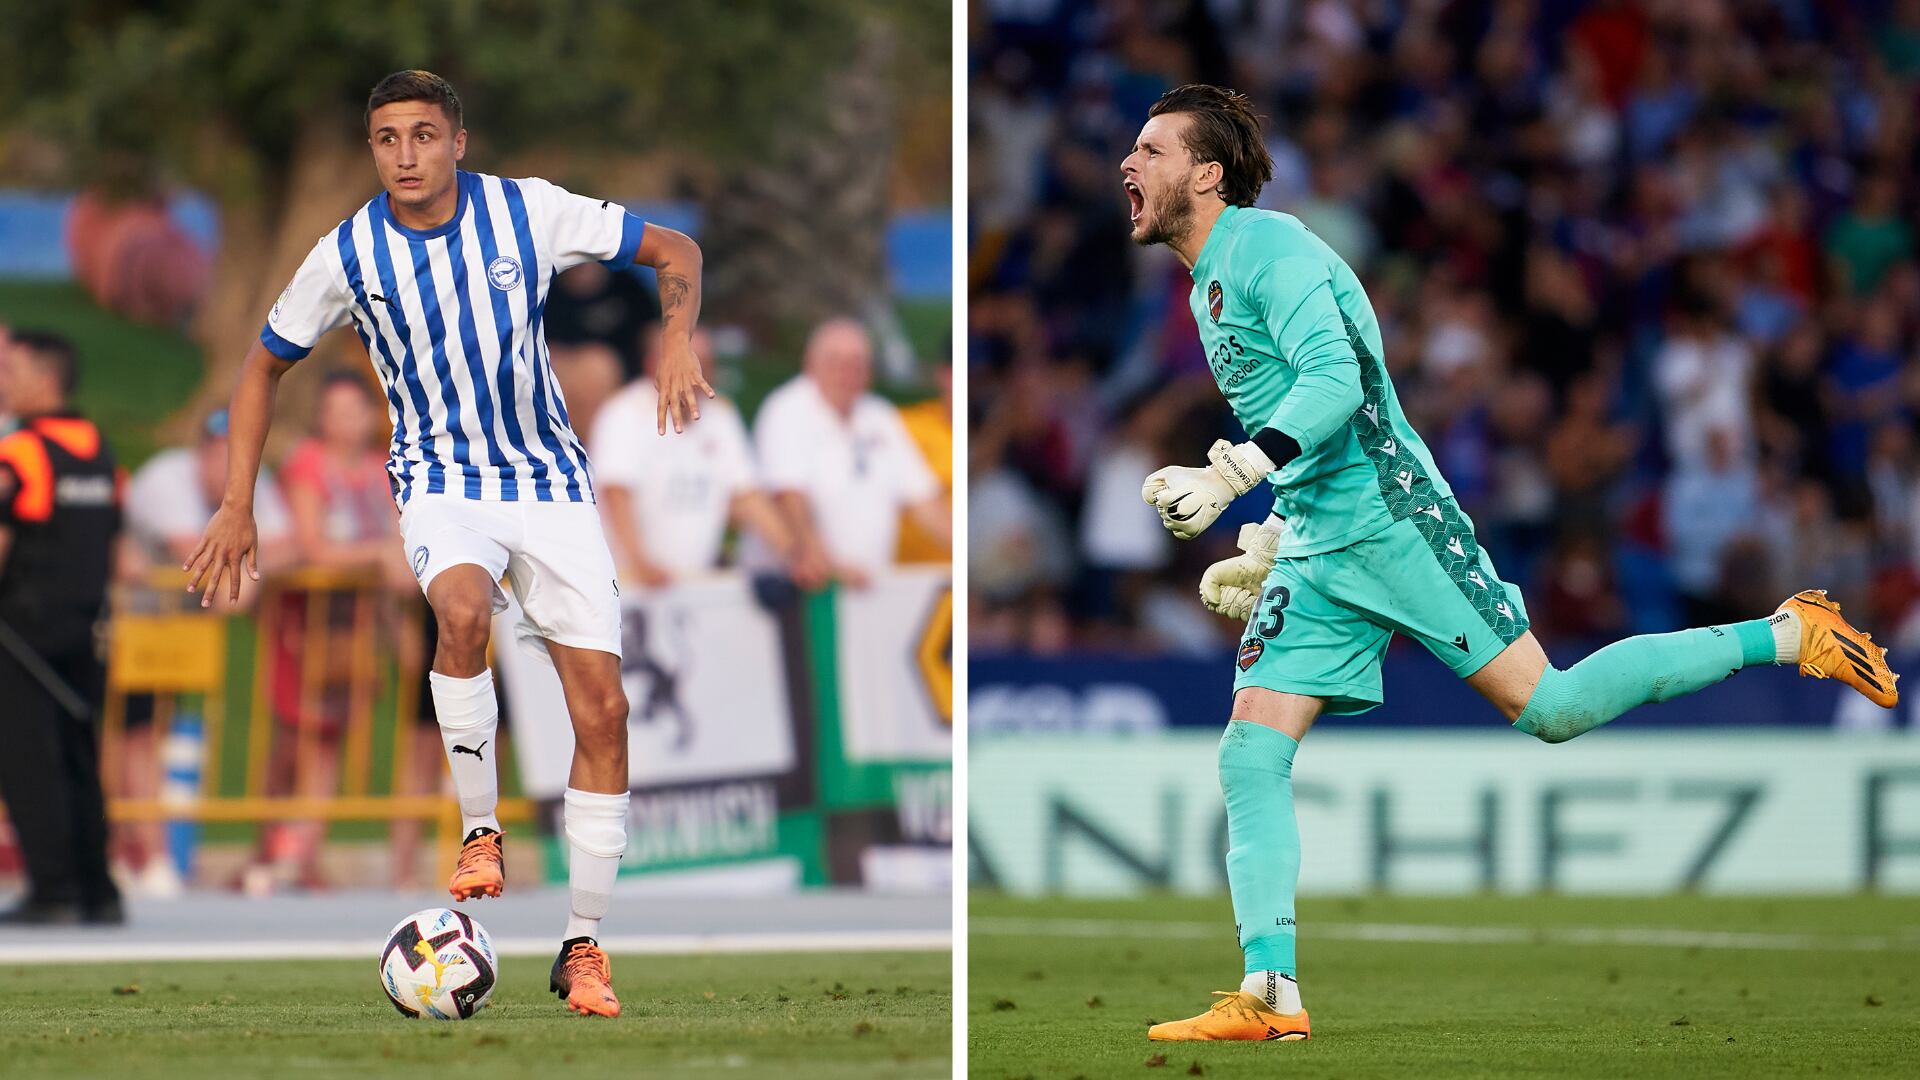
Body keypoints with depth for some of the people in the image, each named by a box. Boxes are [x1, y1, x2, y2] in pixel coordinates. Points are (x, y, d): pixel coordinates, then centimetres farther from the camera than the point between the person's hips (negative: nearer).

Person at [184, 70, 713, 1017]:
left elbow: (674, 250, 1)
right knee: (463, 610, -36)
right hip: (441, 480, -1)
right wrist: (237, 507, 3)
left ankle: (581, 947, 5)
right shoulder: (348, 255, -7)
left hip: (549, 480, 1)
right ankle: (480, 832, -20)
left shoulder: (528, 212, -9)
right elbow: (265, 365, 8)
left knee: (602, 710, -6)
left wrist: (678, 344, -18)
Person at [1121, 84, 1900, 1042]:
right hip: (1315, 550, 9)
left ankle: (1785, 638, 2)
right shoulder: (1212, 283, 19)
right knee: (1250, 756, -4)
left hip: (1391, 521, -9)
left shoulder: (1267, 248, -11)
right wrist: (1264, 547, 24)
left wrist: (1227, 478, -33)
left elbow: (1335, 383, -25)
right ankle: (1268, 993, -9)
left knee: (1549, 709, -11)